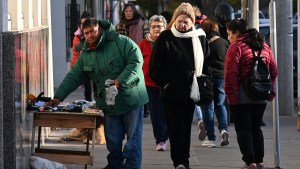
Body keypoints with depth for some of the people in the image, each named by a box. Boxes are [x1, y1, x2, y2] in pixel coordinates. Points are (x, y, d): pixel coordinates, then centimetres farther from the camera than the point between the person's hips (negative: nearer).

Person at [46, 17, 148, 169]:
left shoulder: (122, 42, -12)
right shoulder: (85, 54, 7)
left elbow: (136, 62, -19)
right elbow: (73, 77, 7)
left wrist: (120, 81, -27)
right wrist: (58, 97, -2)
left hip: (131, 98, -5)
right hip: (109, 102, 5)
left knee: (133, 136, 1)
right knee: (112, 139, 10)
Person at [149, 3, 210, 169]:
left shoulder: (199, 38, 4)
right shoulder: (165, 38, -4)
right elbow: (155, 66, -3)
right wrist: (165, 83, -9)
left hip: (191, 91, 3)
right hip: (172, 92, -3)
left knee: (186, 127, 10)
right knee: (176, 127, -8)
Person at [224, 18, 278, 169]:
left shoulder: (236, 47, -9)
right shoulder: (263, 45, 12)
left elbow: (231, 74, -16)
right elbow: (273, 70, 13)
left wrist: (231, 95, -15)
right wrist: (270, 91, 15)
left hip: (242, 94, -6)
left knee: (243, 129, 0)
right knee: (256, 128, 16)